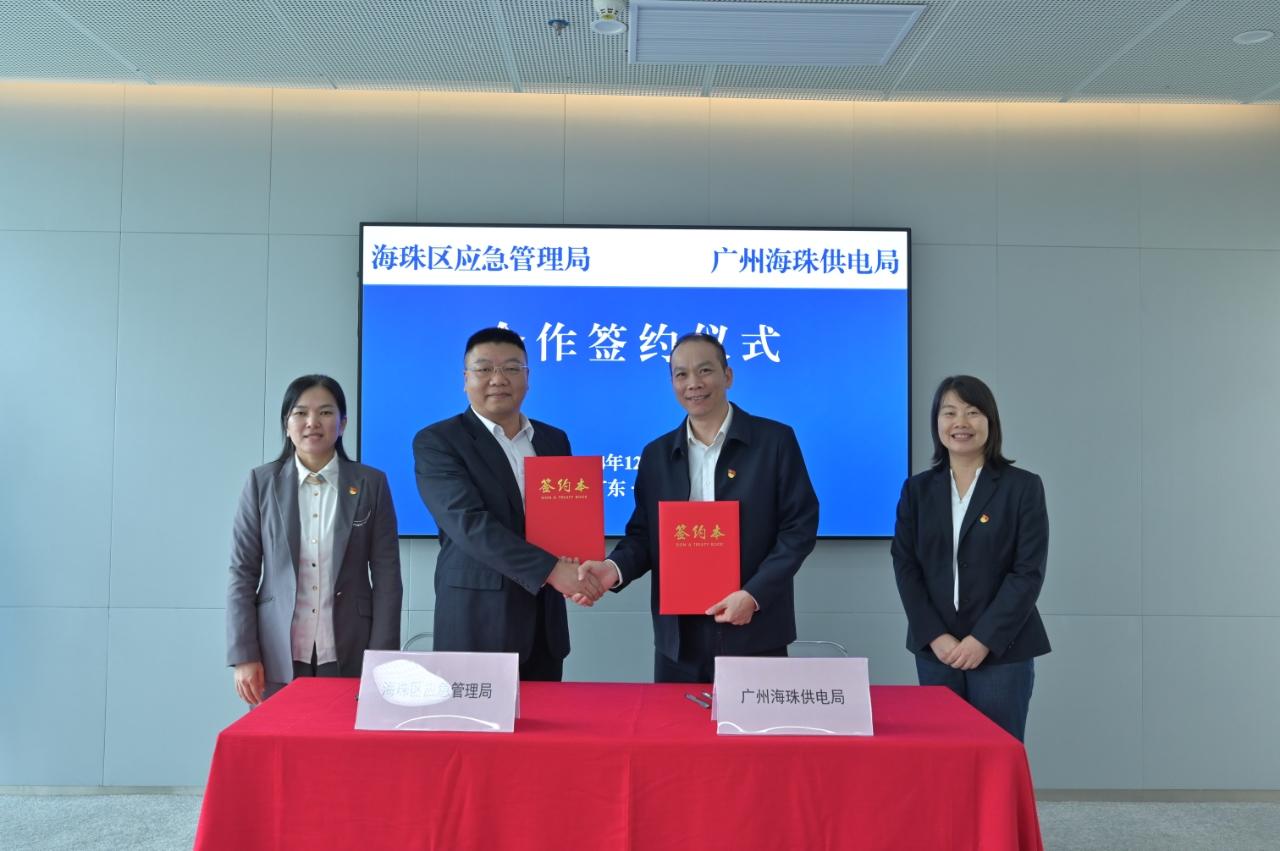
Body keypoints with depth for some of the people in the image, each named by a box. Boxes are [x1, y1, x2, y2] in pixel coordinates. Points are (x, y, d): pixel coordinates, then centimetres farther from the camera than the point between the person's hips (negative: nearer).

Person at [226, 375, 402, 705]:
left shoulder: (371, 483, 3)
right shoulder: (262, 482, 4)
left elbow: (386, 576, 1)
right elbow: (242, 573, 3)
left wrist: (381, 658, -5)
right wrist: (244, 655, -4)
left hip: (349, 655, 0)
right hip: (276, 656, 0)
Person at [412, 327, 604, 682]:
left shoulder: (554, 440, 11)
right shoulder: (437, 441, -6)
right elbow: (469, 522, -18)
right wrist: (550, 569, -25)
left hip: (545, 623, 5)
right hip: (476, 624, -5)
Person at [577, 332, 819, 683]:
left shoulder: (775, 440, -2)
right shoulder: (657, 454, 9)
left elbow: (799, 526, -5)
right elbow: (644, 534, 10)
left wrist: (754, 594, -15)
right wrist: (615, 567, -12)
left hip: (754, 634, -3)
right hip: (679, 636, 3)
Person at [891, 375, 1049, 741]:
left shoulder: (1023, 486, -1)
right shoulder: (918, 488, 7)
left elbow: (1029, 572, -7)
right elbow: (905, 565, 2)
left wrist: (984, 639, -13)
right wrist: (935, 636, -9)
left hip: (1002, 650, -2)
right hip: (935, 649, 3)